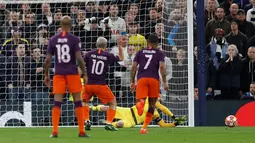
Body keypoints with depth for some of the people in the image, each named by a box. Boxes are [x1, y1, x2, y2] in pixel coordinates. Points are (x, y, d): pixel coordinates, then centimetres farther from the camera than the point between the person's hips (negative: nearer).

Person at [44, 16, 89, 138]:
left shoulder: (53, 40, 3)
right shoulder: (74, 39, -5)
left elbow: (48, 59, 3)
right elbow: (79, 58, -11)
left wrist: (46, 75, 13)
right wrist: (84, 74, -3)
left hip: (59, 73, 2)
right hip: (72, 73, -2)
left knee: (57, 102, 1)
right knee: (78, 101, 5)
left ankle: (55, 131, -6)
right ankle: (81, 131, 6)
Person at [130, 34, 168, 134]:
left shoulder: (140, 52, 18)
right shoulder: (159, 53, 12)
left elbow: (134, 67, 10)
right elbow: (162, 67, -3)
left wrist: (132, 82, 15)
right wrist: (165, 82, -2)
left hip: (141, 79, 0)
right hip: (154, 79, 0)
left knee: (139, 101, -6)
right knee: (152, 104, 13)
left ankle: (140, 103, -45)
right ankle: (144, 128, 10)